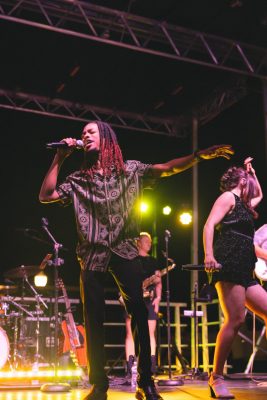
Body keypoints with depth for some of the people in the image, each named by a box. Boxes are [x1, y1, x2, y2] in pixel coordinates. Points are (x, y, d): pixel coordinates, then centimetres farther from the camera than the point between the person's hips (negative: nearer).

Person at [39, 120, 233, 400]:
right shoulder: (78, 179, 12)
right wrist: (59, 158, 0)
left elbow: (167, 169, 1)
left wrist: (200, 155, -12)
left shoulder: (130, 170, 8)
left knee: (139, 314, -7)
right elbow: (45, 196, 2)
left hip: (124, 251, -1)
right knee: (93, 320, 2)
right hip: (93, 255, 2)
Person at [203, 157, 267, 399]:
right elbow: (209, 226, -12)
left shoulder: (243, 203, 28)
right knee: (236, 319, -18)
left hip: (243, 270, 10)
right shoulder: (228, 197, 2)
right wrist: (209, 256, -26)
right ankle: (216, 377, -12)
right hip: (229, 265, -10)